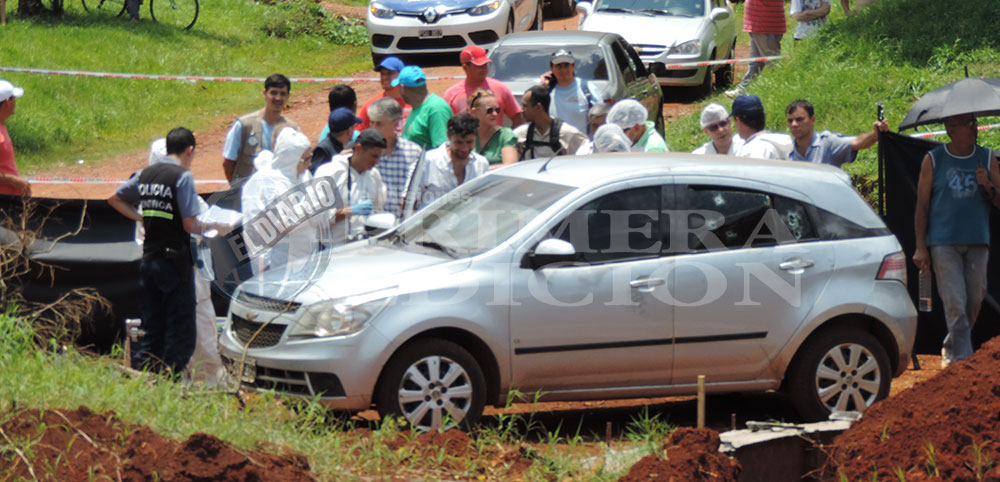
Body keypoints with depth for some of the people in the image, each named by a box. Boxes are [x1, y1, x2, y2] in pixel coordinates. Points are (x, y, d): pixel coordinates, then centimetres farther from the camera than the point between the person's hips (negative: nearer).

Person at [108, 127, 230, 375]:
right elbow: (190, 225, -14)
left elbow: (114, 199, 20)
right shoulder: (183, 176, -11)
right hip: (175, 260, -6)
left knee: (151, 329, 14)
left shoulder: (145, 174, 9)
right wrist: (215, 227, 2)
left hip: (149, 259, 7)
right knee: (180, 332, 0)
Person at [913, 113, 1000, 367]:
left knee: (974, 301, 5)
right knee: (955, 303, -11)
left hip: (977, 242, 3)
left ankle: (950, 349, 25)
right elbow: (922, 206, 4)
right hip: (943, 244, -3)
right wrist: (920, 247, -1)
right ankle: (963, 357, -10)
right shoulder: (933, 160, 3)